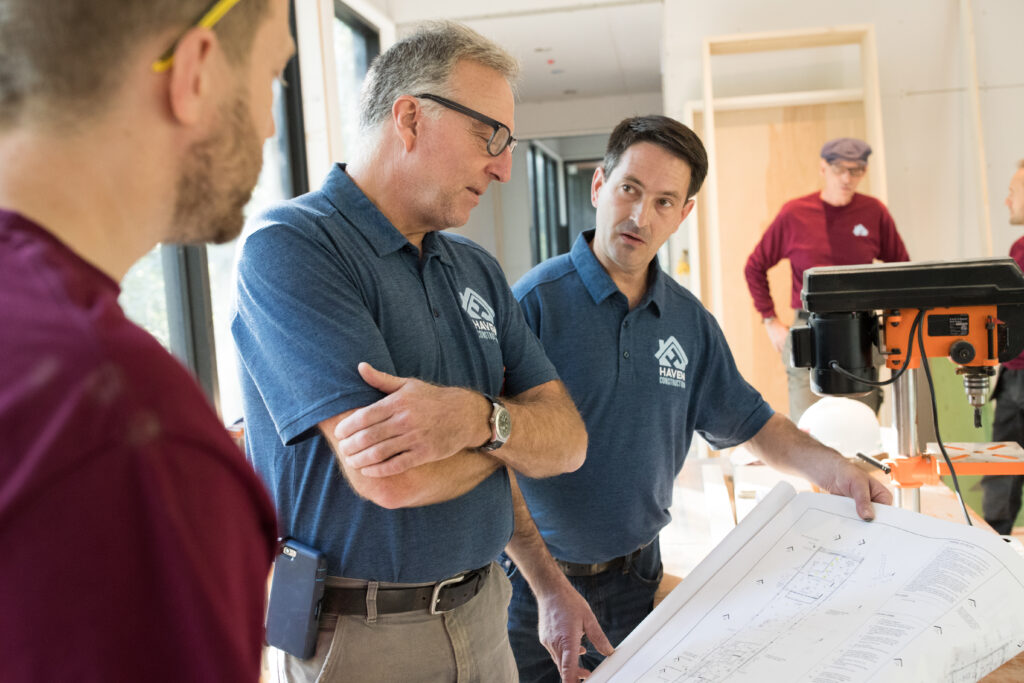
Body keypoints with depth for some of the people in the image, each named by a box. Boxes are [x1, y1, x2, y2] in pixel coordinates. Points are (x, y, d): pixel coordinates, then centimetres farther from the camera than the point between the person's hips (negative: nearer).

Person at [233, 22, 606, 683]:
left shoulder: (478, 271, 5)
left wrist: (478, 418, -22)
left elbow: (567, 441, -1)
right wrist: (511, 420, -8)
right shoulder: (289, 246, -17)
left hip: (482, 616, 6)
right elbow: (389, 477, -27)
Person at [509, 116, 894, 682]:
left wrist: (831, 468, -4)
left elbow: (751, 423, 11)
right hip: (538, 580, -4)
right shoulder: (535, 301, -16)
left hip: (638, 574, 4)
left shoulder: (690, 321, 2)